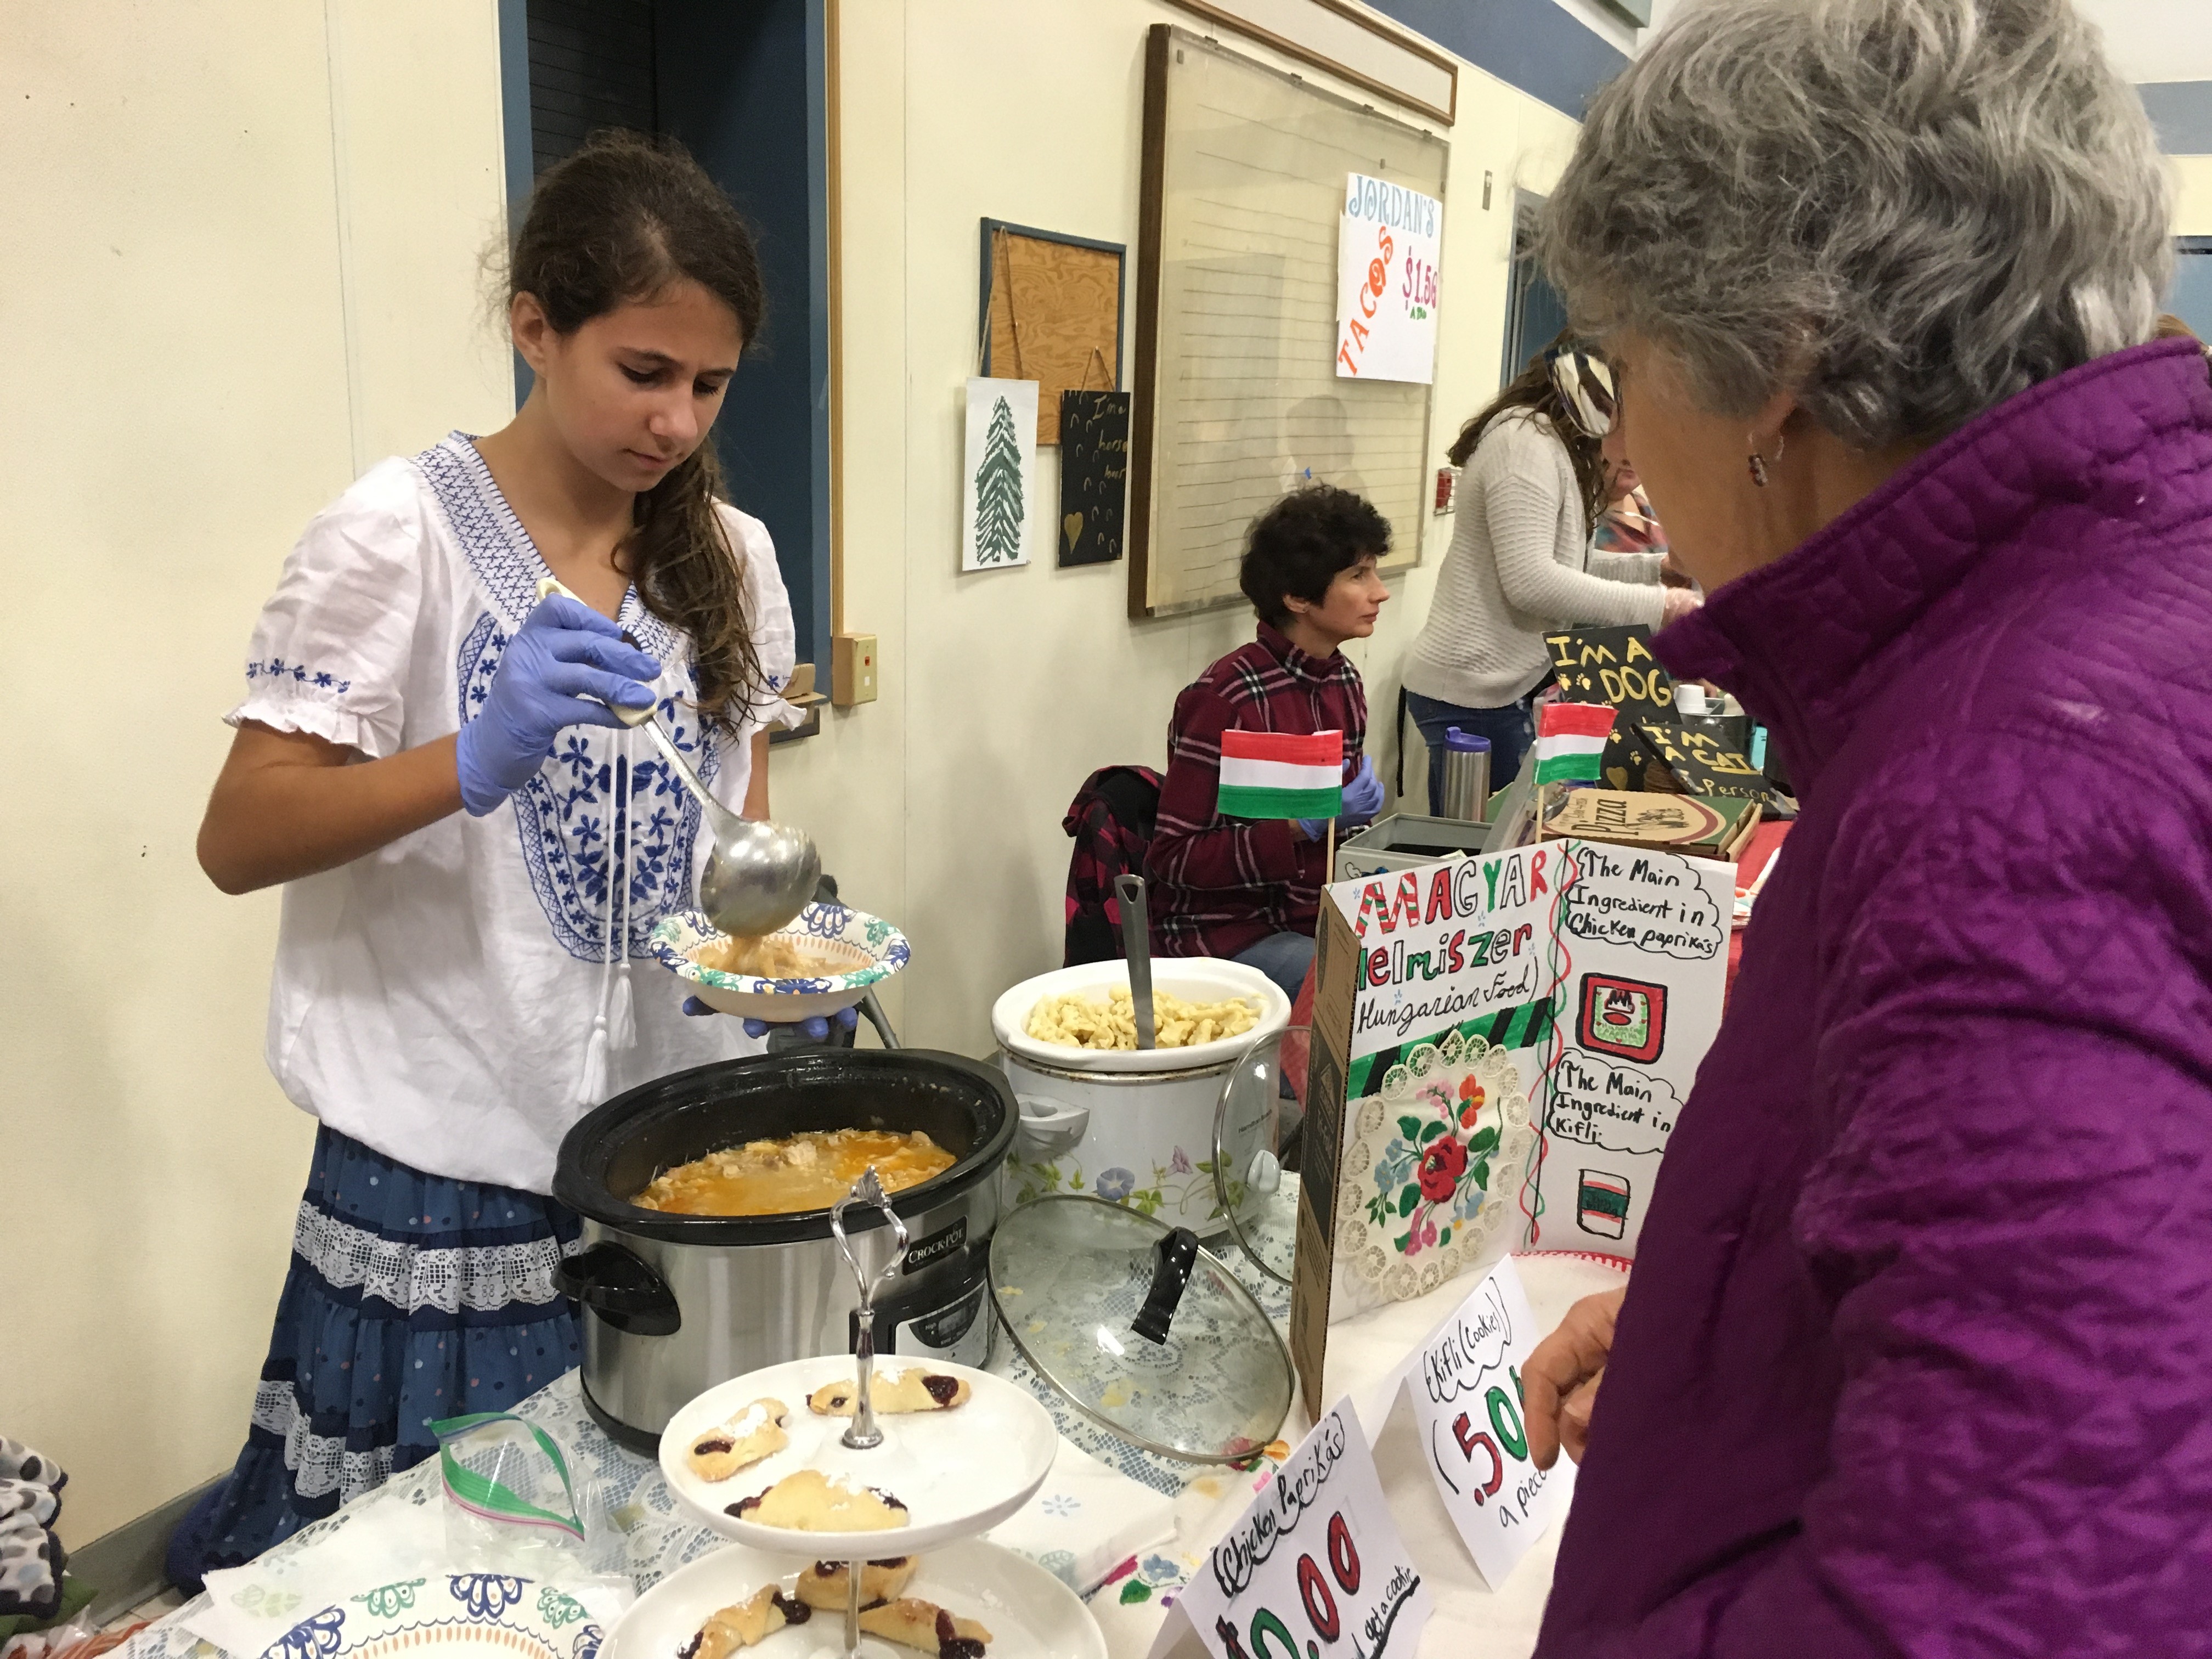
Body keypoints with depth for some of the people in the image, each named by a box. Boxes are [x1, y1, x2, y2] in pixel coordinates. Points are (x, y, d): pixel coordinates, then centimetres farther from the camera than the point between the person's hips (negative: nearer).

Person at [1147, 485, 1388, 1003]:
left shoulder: (1344, 681, 8)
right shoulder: (1225, 698, -17)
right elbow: (1174, 859, -16)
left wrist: (1359, 808, -1)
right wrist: (1307, 824, -23)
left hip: (1318, 916, 8)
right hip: (1225, 933, -8)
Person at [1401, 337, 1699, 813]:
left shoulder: (1554, 444, 17)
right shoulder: (1525, 441, -15)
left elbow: (1564, 563, 21)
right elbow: (1530, 581, -23)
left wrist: (1659, 569, 10)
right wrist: (1656, 604, -19)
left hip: (1500, 686, 10)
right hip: (1474, 692, -10)